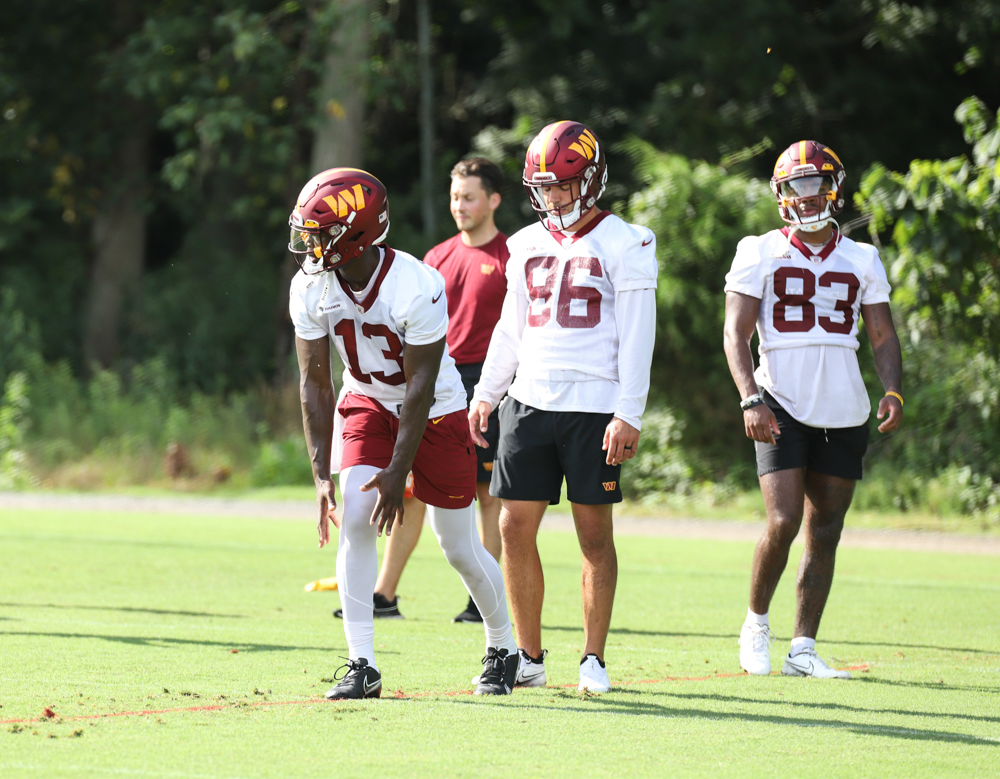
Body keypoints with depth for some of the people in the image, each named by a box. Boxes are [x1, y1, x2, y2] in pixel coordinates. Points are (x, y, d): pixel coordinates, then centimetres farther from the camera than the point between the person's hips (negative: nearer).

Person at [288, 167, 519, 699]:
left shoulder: (416, 287, -31)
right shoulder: (310, 288, -17)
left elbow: (419, 386, -26)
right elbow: (315, 383, -10)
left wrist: (398, 472, -25)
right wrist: (322, 473, -14)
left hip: (435, 410, -3)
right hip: (366, 402, 3)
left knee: (460, 547, 4)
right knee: (354, 521, -16)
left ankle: (503, 649, 28)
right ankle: (362, 665, -11)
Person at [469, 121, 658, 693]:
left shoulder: (624, 244, -4)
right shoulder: (528, 245, 13)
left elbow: (636, 338, -7)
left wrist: (629, 415, -13)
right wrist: (486, 394, 12)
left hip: (594, 405, -5)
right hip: (530, 403, 5)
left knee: (595, 534, 0)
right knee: (516, 528, 1)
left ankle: (594, 659, 7)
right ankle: (529, 657, 10)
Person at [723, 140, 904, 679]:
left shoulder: (861, 260, 11)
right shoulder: (761, 255, 2)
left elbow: (883, 337, 12)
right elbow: (736, 335, -3)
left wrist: (893, 391, -7)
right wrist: (751, 398, -17)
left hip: (844, 412, 4)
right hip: (783, 406, -4)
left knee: (824, 532, 4)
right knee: (783, 522, -15)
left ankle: (803, 649, 9)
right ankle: (756, 624, 8)